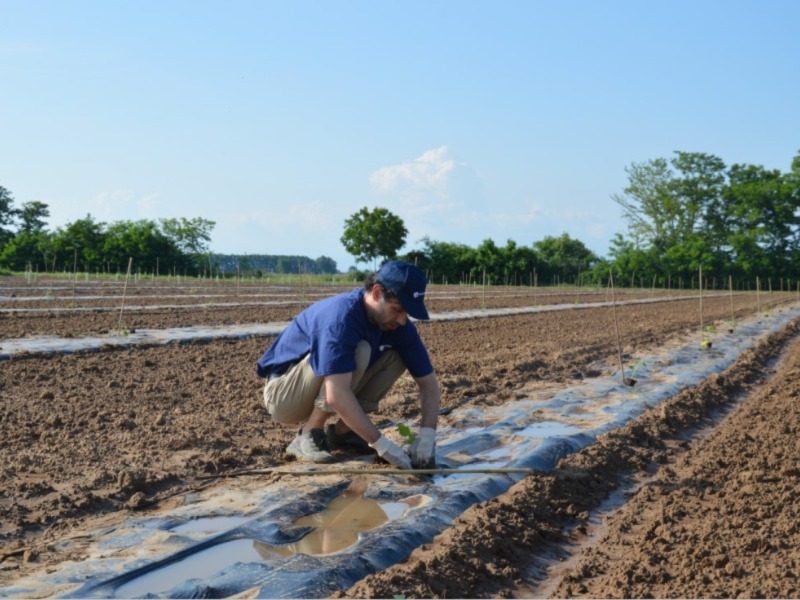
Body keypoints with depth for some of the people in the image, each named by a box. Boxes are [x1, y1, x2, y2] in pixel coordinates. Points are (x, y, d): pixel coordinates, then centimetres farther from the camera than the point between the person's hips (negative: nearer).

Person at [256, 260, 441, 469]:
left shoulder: (398, 325, -9)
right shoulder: (341, 316, -33)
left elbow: (428, 382, -5)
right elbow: (336, 396, -41)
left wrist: (427, 435, -21)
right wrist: (381, 444, -37)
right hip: (284, 396, -7)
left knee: (396, 356, -8)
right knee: (357, 351, -30)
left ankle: (340, 432, -2)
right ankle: (308, 436, -17)